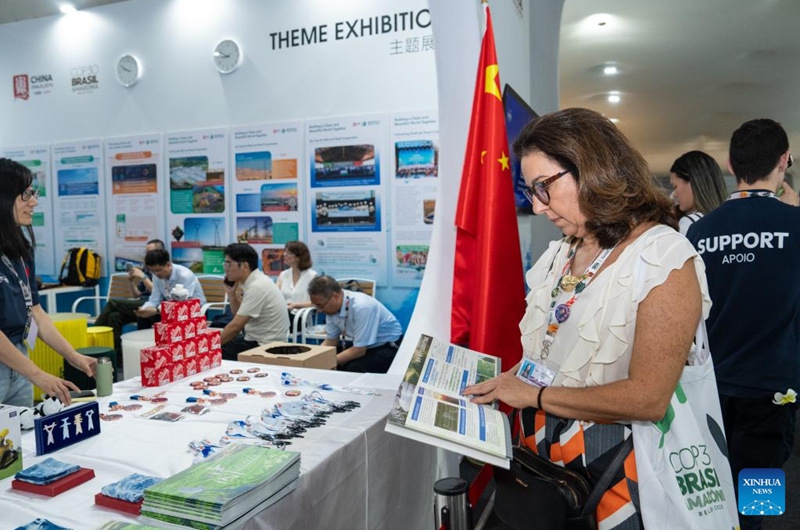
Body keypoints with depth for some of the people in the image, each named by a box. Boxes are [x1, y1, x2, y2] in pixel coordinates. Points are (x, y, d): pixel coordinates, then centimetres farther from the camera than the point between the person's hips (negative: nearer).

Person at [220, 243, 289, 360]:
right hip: (257, 339, 9)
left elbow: (236, 326, -20)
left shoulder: (257, 287, -21)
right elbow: (239, 317, 16)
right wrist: (231, 293, 2)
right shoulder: (253, 281, 6)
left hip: (264, 346, -9)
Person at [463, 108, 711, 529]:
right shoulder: (560, 253, 5)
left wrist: (535, 395, -19)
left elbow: (648, 399, -24)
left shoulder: (664, 257, -18)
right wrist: (506, 381, -4)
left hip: (612, 472, -6)